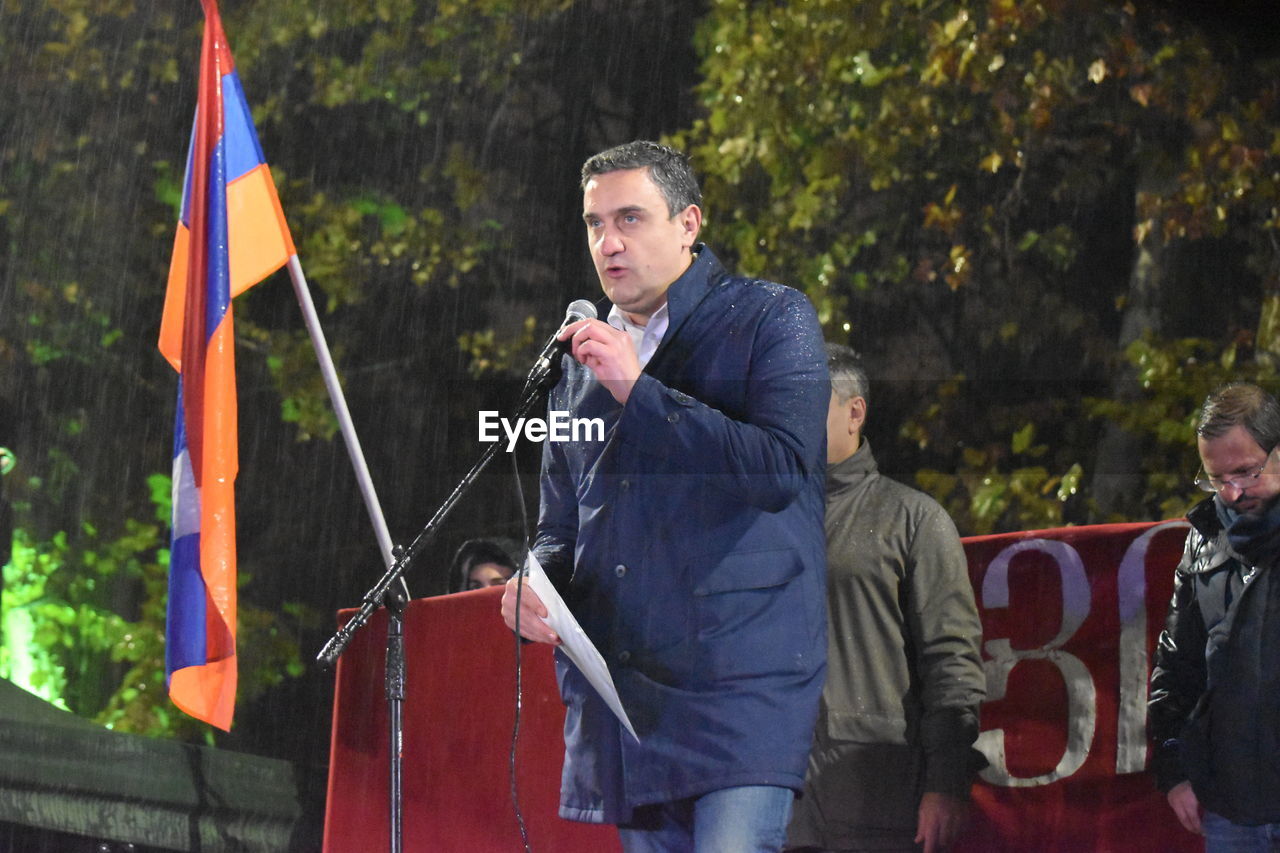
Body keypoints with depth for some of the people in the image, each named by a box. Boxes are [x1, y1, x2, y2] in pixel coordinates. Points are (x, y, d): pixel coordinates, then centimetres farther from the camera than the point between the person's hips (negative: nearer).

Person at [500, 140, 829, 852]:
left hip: (741, 684, -6)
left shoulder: (772, 318, 2)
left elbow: (782, 469, -13)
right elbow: (562, 521, 26)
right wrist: (534, 584, 3)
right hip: (622, 695, 6)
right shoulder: (582, 356, 20)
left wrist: (640, 392, -13)